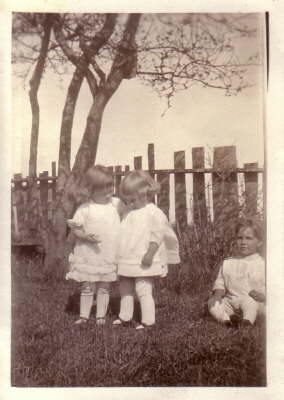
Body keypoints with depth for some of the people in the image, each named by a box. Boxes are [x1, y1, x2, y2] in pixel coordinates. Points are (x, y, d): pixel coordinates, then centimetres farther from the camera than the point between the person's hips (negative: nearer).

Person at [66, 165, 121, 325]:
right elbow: (76, 229, -8)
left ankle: (101, 316, 23)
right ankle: (84, 316, 19)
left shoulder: (116, 204, 2)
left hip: (110, 255, 2)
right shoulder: (84, 209, -7)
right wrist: (86, 236, -24)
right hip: (89, 255, -2)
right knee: (87, 287, 7)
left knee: (105, 287, 12)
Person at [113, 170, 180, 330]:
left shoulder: (154, 212, -12)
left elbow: (157, 235, -16)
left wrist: (150, 254, -22)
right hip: (127, 261, 8)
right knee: (125, 289, 16)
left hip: (144, 263, -8)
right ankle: (125, 317, 30)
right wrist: (119, 254, 16)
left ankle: (148, 321, 5)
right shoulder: (129, 213, 12)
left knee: (143, 290, -5)